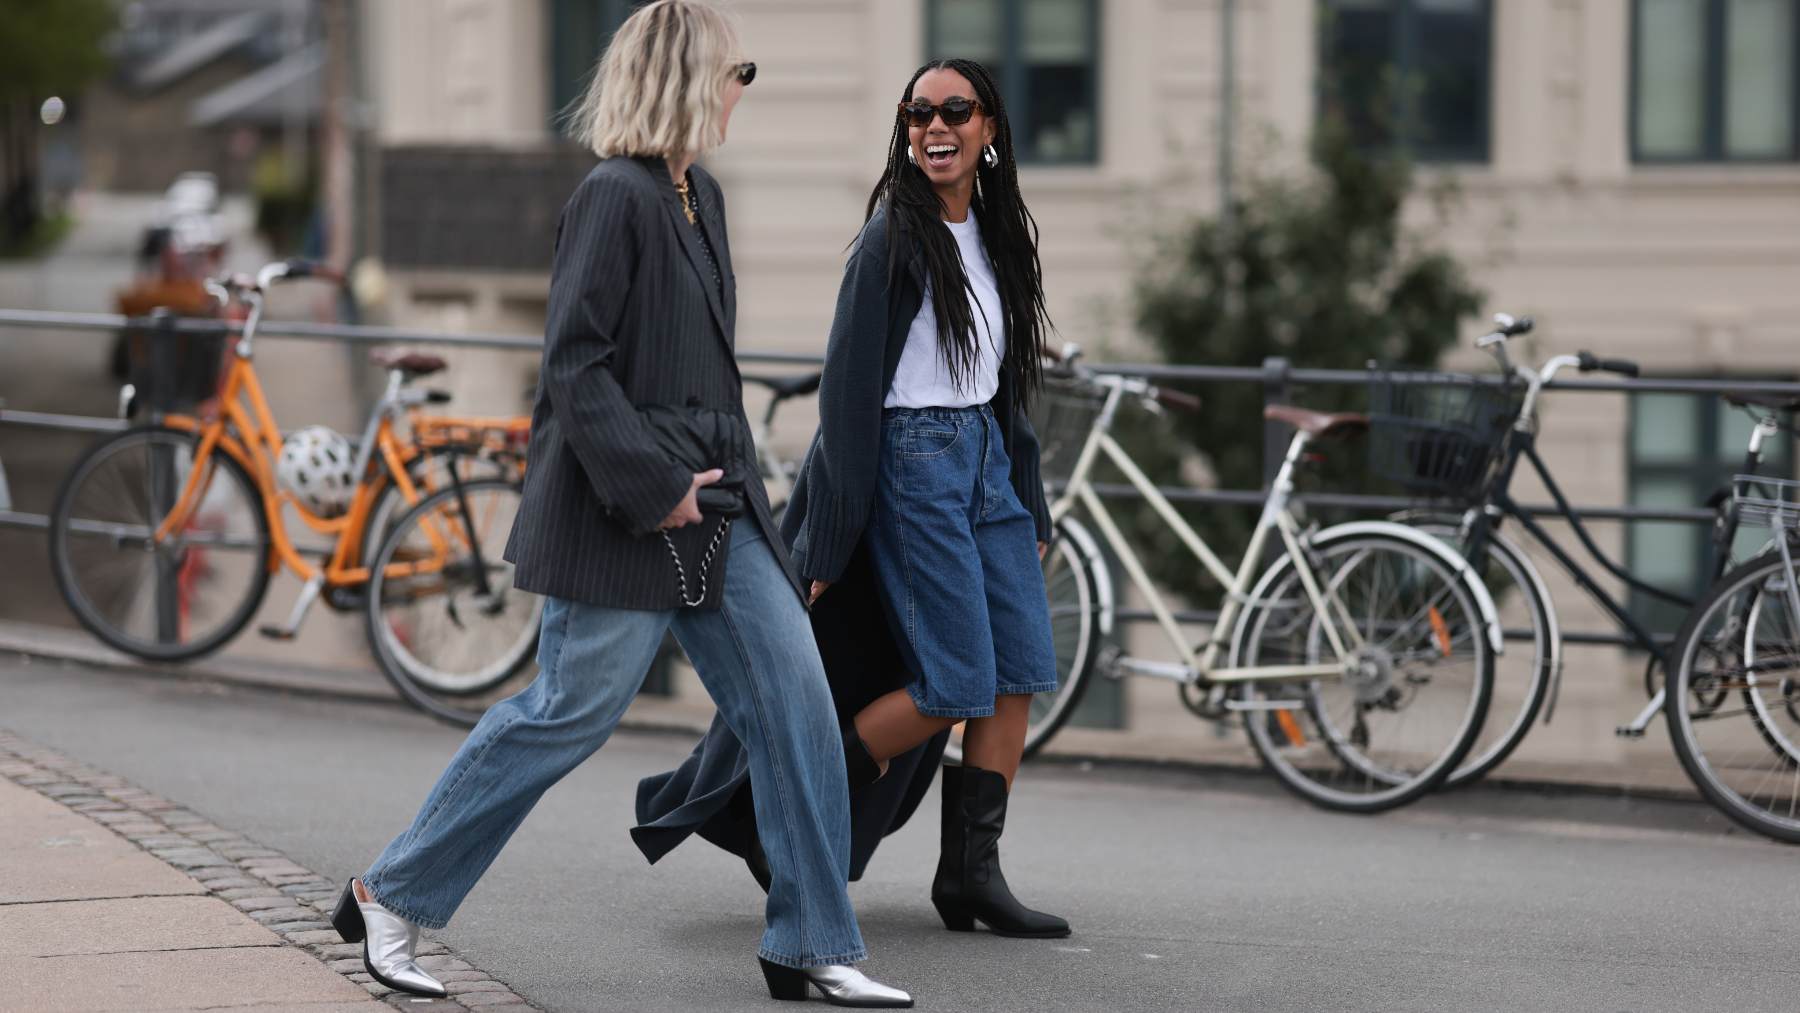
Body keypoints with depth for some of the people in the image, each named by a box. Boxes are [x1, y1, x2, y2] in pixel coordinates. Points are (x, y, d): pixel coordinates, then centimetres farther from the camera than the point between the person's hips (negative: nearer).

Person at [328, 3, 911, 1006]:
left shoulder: (699, 195, 12)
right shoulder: (614, 196, -15)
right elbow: (574, 363, -19)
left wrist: (730, 466, 17)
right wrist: (653, 484, -20)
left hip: (711, 510, 9)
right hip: (624, 517, -9)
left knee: (795, 699, 3)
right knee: (570, 713, -2)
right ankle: (389, 899, 13)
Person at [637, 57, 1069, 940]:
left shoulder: (997, 237, 12)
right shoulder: (893, 238, -10)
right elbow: (849, 384, -12)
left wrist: (1030, 508, 19)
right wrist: (833, 537, -15)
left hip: (986, 459, 8)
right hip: (914, 461, -7)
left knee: (1021, 670, 0)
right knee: (958, 683, -10)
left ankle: (971, 873, 5)